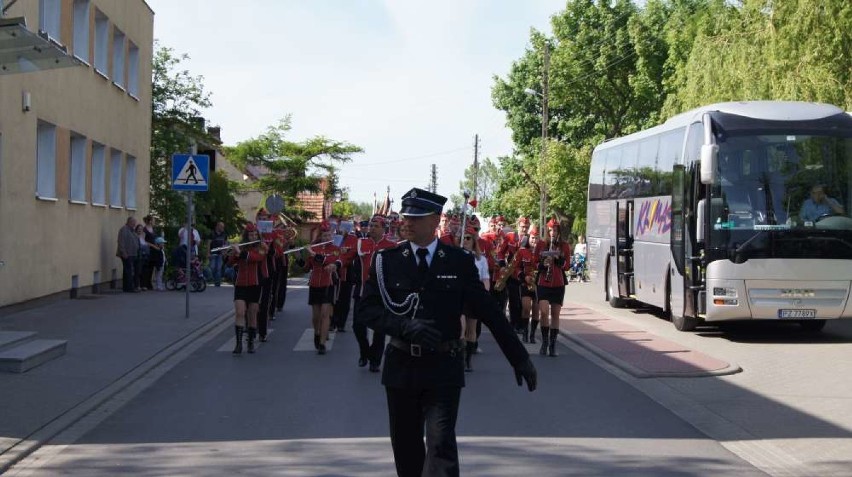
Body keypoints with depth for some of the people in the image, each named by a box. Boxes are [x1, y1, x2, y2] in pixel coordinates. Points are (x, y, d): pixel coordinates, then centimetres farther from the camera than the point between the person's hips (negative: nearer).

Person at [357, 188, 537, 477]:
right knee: (405, 448, 12)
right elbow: (366, 309, -3)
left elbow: (489, 312, 2)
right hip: (401, 366, 2)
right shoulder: (387, 260, 1)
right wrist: (405, 326, -19)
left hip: (443, 369, -2)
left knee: (441, 445, -12)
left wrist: (519, 358, 3)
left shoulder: (460, 262, -1)